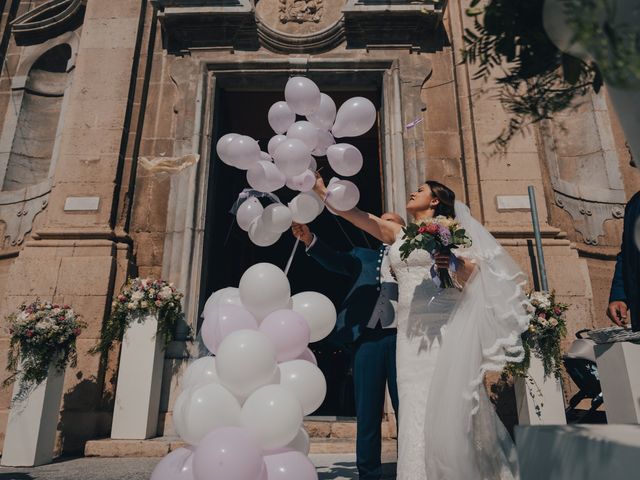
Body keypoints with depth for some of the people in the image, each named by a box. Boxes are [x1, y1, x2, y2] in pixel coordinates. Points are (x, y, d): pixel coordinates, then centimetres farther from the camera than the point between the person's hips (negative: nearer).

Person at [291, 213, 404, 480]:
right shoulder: (363, 256, 19)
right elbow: (334, 260, 2)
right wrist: (309, 239, -16)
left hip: (402, 337, -1)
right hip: (368, 338, 1)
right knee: (367, 414, 6)